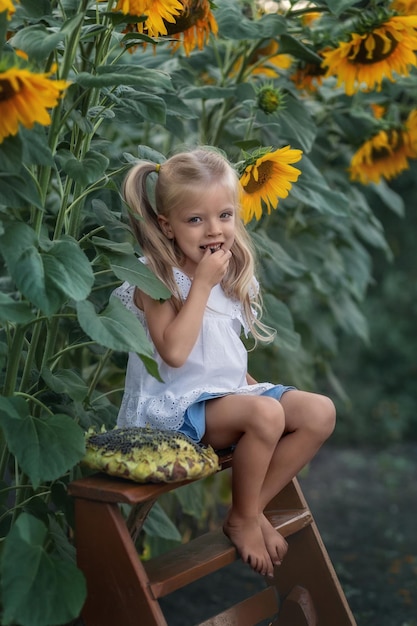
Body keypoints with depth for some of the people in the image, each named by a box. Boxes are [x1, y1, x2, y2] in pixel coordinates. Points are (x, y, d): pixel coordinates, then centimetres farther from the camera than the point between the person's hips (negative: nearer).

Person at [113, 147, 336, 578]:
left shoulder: (231, 274, 10)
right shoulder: (156, 278, -12)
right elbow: (174, 351, -26)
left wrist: (252, 386, 8)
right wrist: (203, 282, -22)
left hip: (229, 391, 8)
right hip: (177, 404, -8)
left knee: (320, 412, -9)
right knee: (266, 413, -32)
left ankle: (254, 507, 0)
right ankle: (242, 519, -7)